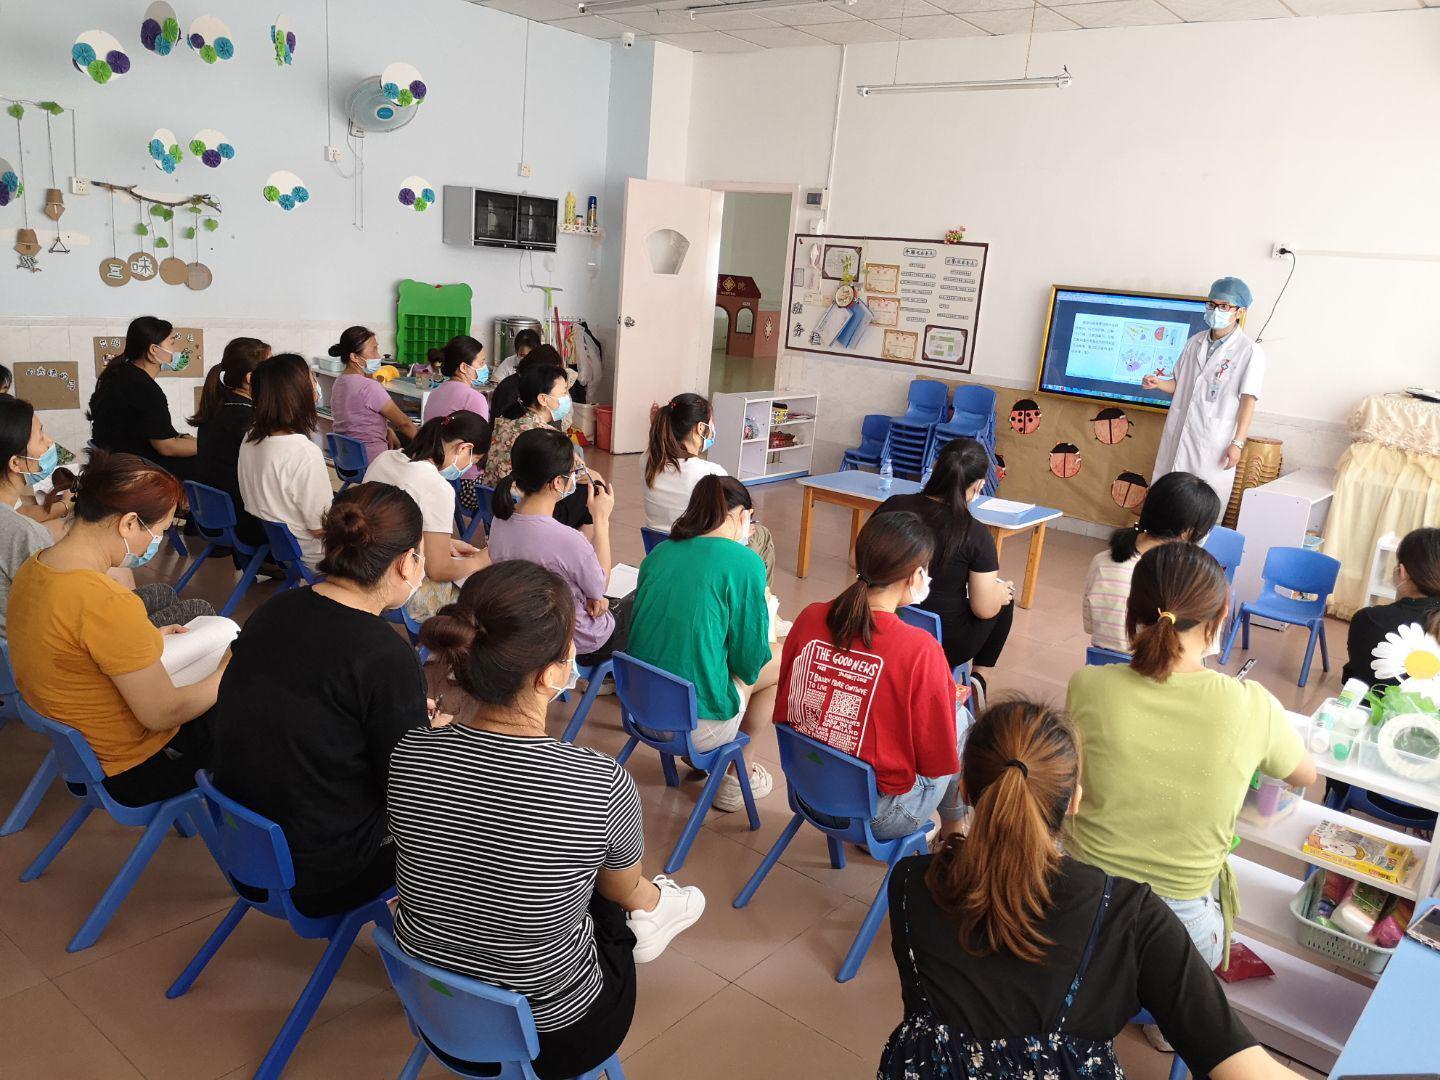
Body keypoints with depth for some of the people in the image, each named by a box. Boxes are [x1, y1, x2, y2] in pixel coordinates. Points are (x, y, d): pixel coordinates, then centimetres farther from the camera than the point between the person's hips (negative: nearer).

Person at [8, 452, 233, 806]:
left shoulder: (33, 568, -5)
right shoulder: (106, 603, -32)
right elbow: (163, 713, -24)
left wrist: (146, 639, 9)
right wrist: (230, 671, -9)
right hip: (133, 773, -8)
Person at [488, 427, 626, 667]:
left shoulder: (501, 520, -14)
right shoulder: (567, 540, -36)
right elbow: (600, 586, -15)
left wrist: (587, 597, -6)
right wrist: (601, 519, -11)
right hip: (580, 646, -6)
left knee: (617, 603, 31)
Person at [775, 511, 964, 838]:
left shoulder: (808, 619, -11)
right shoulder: (920, 650, -25)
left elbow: (782, 715, 1)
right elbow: (940, 762, -14)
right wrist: (948, 698, 5)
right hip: (878, 818, -5)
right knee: (960, 715, 19)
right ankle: (953, 831, 39)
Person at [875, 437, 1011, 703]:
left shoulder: (893, 506, -10)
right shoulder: (975, 534, -20)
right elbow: (985, 609, -13)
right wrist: (1000, 592, 9)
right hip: (943, 647, -5)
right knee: (1004, 598, 25)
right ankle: (977, 679, 21)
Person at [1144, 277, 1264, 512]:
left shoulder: (1250, 352, -7)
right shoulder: (1194, 343, 10)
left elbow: (1248, 400, -9)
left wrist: (1237, 443, -13)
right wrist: (1158, 383, -2)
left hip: (1214, 441, -5)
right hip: (1178, 435, 5)